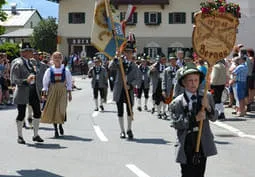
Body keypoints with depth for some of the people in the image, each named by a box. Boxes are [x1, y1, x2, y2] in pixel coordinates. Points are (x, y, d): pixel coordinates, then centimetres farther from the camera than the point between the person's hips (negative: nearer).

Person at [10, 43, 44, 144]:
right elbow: (15, 80, -15)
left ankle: (35, 135, 19)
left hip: (33, 91, 7)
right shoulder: (18, 64, -12)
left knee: (37, 112, 5)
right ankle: (20, 136, 17)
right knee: (21, 114, 2)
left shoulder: (30, 62, 11)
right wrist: (26, 81, -29)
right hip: (22, 91, -7)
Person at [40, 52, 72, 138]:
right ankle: (55, 129, 15)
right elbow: (45, 83, 3)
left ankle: (60, 125, 18)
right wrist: (44, 94, -2)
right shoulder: (49, 70, 0)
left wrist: (69, 94, 5)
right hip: (52, 91, 1)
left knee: (61, 109, -10)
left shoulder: (66, 70, 1)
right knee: (52, 110, 2)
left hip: (62, 92, -1)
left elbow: (69, 83, 7)